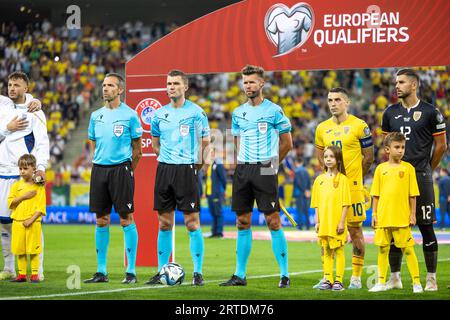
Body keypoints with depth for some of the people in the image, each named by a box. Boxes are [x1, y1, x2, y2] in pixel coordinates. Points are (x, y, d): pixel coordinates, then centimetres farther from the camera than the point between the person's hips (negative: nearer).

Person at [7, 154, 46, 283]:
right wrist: (24, 196, -11)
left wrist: (31, 219, -15)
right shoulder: (16, 185, 10)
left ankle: (34, 274, 1)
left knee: (33, 250, -3)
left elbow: (41, 207, -5)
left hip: (33, 223, -3)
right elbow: (10, 202, 2)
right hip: (17, 222, 3)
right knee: (20, 250, 5)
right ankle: (21, 274, 11)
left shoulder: (39, 186, 0)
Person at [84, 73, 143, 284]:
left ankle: (131, 271, -3)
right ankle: (101, 271, 11)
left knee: (126, 219, -5)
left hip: (121, 169, -5)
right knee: (102, 220, 6)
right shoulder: (96, 115, 12)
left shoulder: (130, 115, -3)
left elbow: (137, 149, 0)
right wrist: (101, 164, 13)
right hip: (99, 169, 5)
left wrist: (127, 170, 1)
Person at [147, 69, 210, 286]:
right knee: (164, 223, 7)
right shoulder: (159, 114, 10)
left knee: (192, 223, -5)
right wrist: (168, 159, 10)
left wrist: (197, 163, -4)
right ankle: (162, 271, 12)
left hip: (187, 170, -5)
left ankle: (198, 272, -1)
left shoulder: (196, 112, -3)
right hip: (164, 169, 5)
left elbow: (205, 142, 1)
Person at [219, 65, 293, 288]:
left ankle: (284, 275, -2)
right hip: (242, 170, 5)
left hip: (265, 171, -5)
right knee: (242, 223, 7)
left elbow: (287, 143, 3)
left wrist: (269, 162, 8)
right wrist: (243, 163, 12)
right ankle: (240, 275, 12)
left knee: (273, 222, -7)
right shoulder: (238, 113, 12)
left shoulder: (274, 111, -3)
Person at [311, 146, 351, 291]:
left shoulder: (343, 179, -4)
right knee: (326, 252, 9)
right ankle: (328, 280, 14)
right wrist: (317, 222, 5)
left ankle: (338, 281, 2)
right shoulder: (319, 179, 9)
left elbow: (345, 203, -6)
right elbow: (317, 203, 11)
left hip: (337, 223, -4)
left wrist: (342, 222, -12)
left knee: (338, 251, -1)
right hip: (324, 222, 5)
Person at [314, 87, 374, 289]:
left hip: (352, 187, -4)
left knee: (355, 229, 0)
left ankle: (356, 277, 7)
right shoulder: (322, 128, 9)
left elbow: (368, 157, 2)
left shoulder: (359, 126, -5)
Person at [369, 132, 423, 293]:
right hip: (383, 216, 3)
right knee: (383, 249, 9)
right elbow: (376, 194, 9)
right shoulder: (381, 168, 5)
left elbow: (412, 195, 1)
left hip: (402, 217, -3)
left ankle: (416, 282, 5)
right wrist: (374, 214, 5)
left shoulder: (408, 168, 0)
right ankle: (381, 283, 18)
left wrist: (413, 214, -3)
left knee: (408, 249, -1)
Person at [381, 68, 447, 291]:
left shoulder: (430, 112, -2)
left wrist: (425, 170, 8)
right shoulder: (390, 113, 10)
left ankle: (431, 278, 3)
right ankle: (394, 277, 11)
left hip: (420, 177, -4)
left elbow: (441, 145, 3)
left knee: (426, 227, -2)